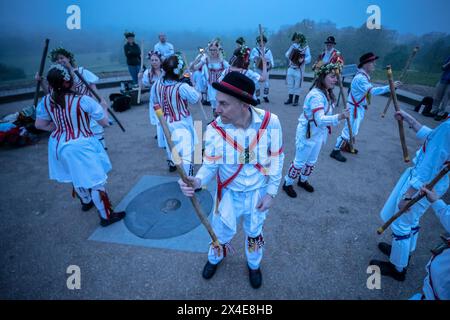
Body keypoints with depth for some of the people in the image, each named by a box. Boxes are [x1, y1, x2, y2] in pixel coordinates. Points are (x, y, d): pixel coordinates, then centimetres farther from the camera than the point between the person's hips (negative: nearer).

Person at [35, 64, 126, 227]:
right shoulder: (84, 101, -21)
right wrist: (103, 105, 5)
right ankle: (106, 216, 14)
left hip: (58, 145, 7)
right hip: (80, 146, -7)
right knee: (95, 181, 4)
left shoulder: (46, 101, -4)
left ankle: (86, 202, 52)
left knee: (77, 177, 28)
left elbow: (39, 124, 6)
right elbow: (105, 122, -12)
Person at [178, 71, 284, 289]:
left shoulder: (270, 122, -23)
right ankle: (215, 258, 59)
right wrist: (198, 180, -37)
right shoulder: (214, 129, -23)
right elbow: (210, 165, -15)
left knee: (254, 232, 26)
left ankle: (254, 264, 59)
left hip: (259, 193, 1)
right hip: (229, 193, 0)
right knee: (221, 232, 22)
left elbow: (277, 158, -10)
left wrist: (271, 192, -8)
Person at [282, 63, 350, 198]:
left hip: (319, 134, 9)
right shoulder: (316, 95, -28)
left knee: (312, 161, 23)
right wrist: (339, 117, -50)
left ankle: (303, 180, 46)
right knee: (300, 162, 7)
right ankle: (287, 183, 27)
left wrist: (325, 132, 13)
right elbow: (319, 119, -38)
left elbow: (324, 116, 10)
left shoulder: (327, 94, 3)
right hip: (307, 133, -9)